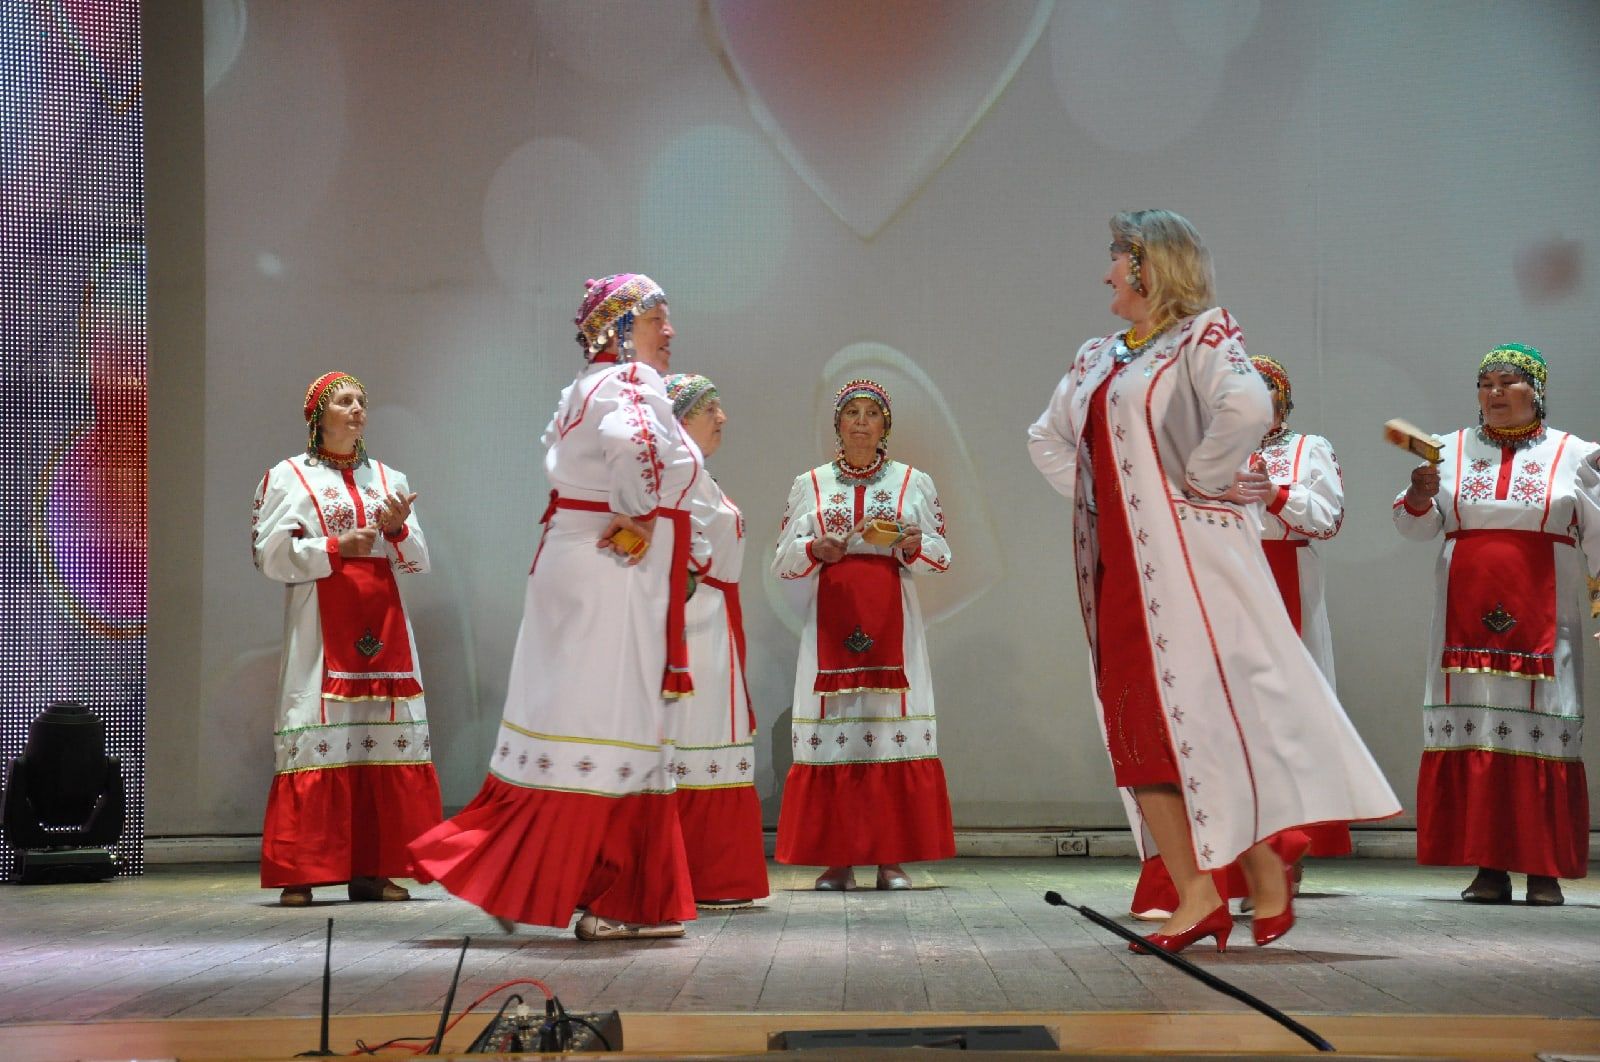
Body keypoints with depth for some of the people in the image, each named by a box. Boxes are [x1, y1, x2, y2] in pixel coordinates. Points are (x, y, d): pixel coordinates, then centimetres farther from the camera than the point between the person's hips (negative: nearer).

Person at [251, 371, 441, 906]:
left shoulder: (388, 479, 18)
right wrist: (337, 548, -11)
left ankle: (373, 870, 2)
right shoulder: (287, 477, 6)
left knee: (388, 738, -2)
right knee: (318, 739, -10)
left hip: (384, 623, 4)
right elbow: (269, 553, -4)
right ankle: (301, 872, -7)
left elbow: (418, 561, 13)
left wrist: (397, 530, -7)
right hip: (320, 626, -4)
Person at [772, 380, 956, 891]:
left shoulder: (914, 483, 11)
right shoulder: (809, 485, 12)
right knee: (832, 727, -6)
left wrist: (914, 546, -10)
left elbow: (941, 556, 11)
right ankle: (838, 859, -1)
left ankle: (892, 858, -3)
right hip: (830, 617, 0)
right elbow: (782, 559, 11)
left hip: (893, 621, 0)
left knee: (894, 726, -7)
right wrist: (815, 551, -9)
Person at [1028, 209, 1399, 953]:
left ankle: (1269, 885, 4)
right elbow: (1047, 438, 28)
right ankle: (1195, 897, 4)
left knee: (1213, 711, -7)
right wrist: (1090, 493, 14)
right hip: (1117, 568, 8)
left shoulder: (1202, 335, -5)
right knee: (1138, 725, 2)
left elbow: (1246, 406, -24)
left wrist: (1202, 477, -15)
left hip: (1187, 559, -7)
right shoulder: (1098, 357, 18)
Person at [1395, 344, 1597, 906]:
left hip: (1541, 622, -2)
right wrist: (1420, 495, -11)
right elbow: (1415, 526, 10)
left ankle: (1544, 870, -3)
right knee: (1473, 730, -3)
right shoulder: (1451, 450, 13)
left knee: (1540, 731, -7)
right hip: (1466, 621, 2)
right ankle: (1488, 868, 1)